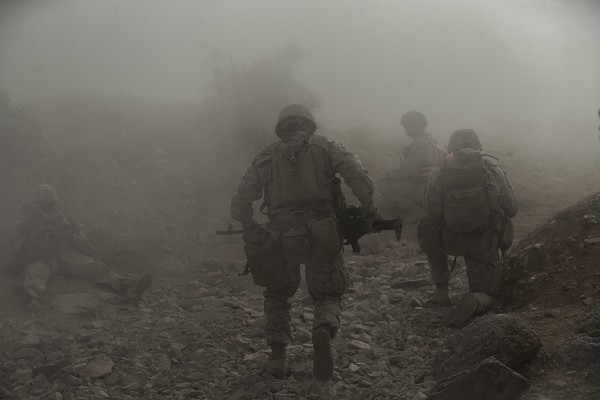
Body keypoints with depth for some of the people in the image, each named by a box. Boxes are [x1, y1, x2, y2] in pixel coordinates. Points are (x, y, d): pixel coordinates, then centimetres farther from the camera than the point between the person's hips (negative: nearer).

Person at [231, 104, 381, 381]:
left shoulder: (267, 157, 12)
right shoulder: (324, 147, 9)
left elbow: (240, 203, 10)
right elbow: (357, 175, -7)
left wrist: (251, 229, 25)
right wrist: (369, 210, -1)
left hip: (280, 238, 1)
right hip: (321, 236, -1)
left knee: (277, 295, 25)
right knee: (327, 295, 16)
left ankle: (277, 356, 10)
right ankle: (324, 331, -18)